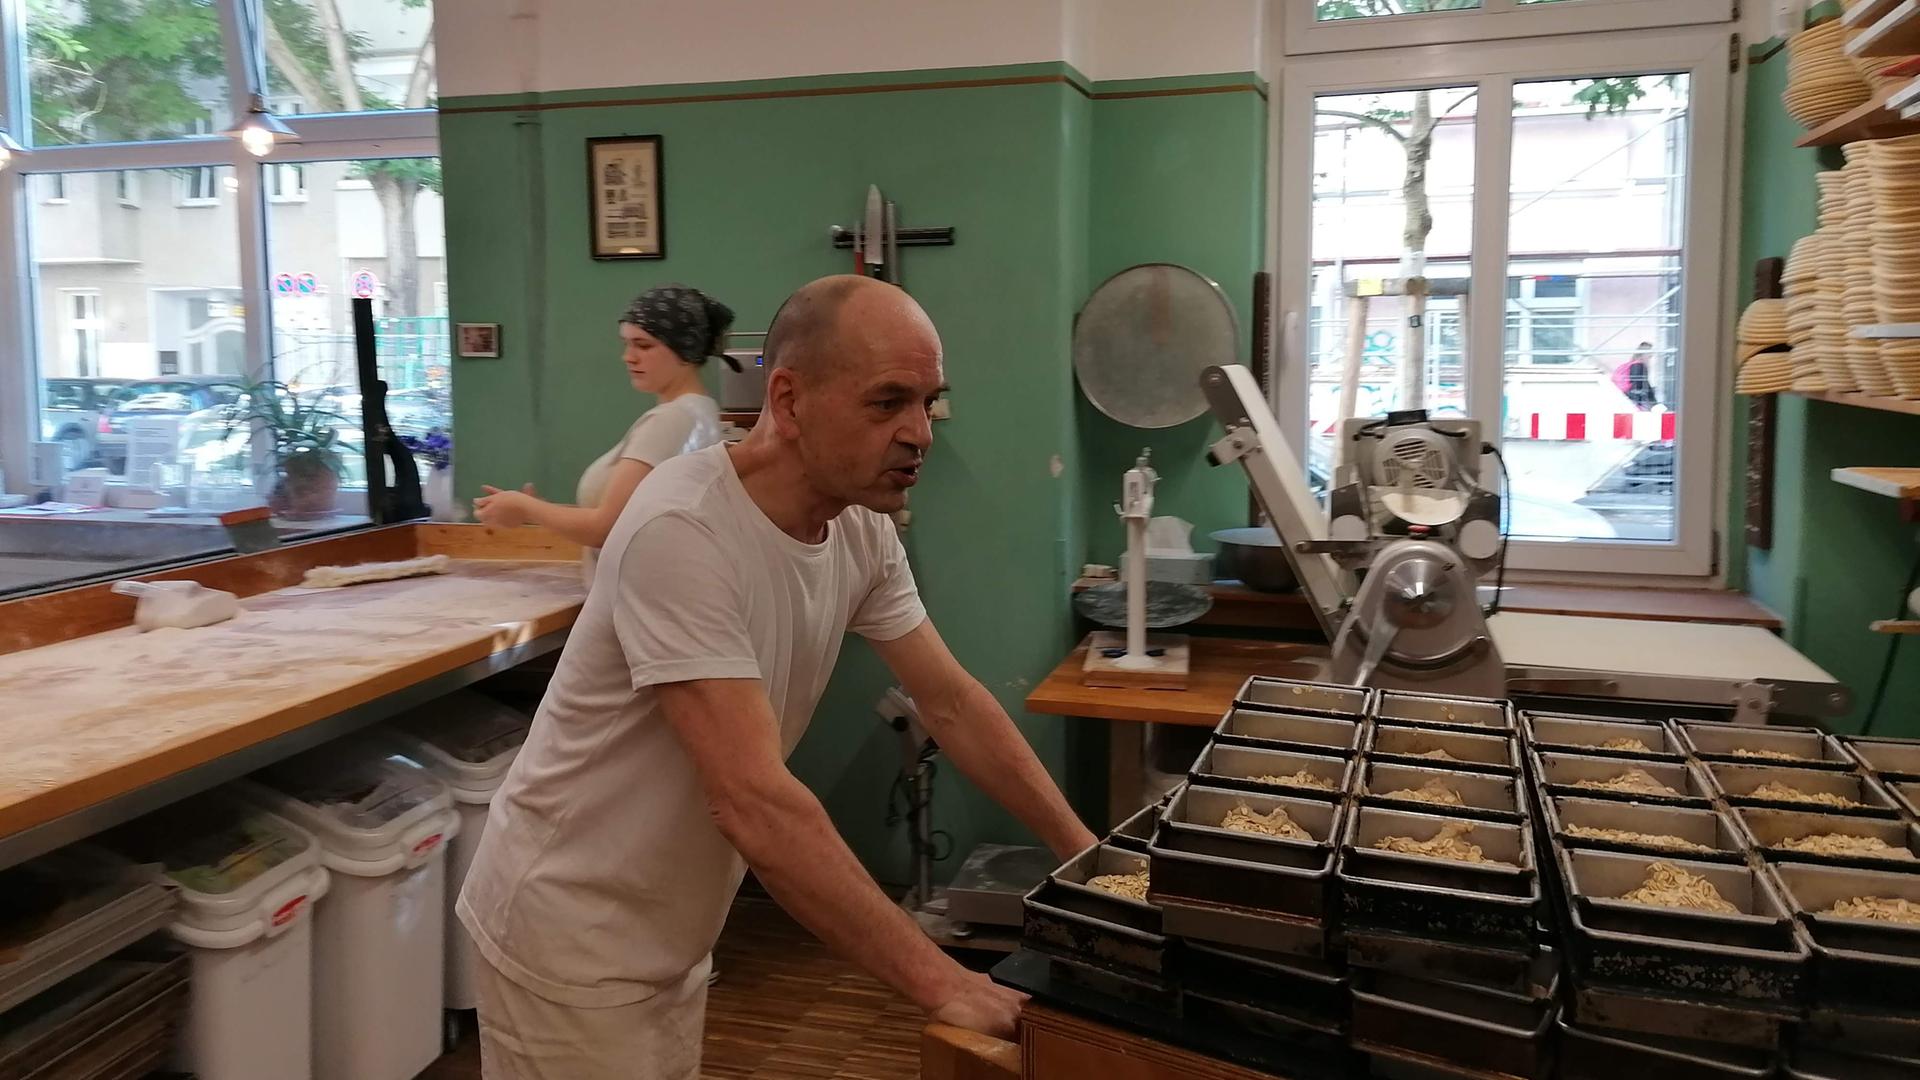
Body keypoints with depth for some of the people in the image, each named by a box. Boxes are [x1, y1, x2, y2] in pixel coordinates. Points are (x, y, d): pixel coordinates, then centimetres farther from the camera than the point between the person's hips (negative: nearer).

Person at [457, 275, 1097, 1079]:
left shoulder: (862, 528, -7)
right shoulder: (683, 531, -30)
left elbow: (952, 702, 3)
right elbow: (755, 806, -35)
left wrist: (1085, 852, 0)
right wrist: (938, 982, -32)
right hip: (572, 934, -7)